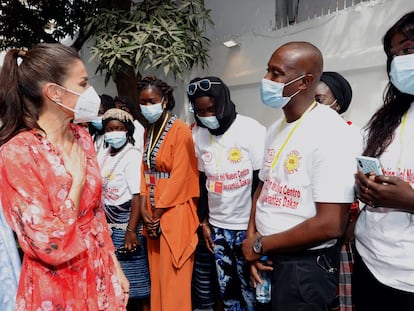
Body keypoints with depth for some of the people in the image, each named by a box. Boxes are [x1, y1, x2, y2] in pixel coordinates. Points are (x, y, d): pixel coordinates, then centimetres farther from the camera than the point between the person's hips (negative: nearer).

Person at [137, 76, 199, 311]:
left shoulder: (180, 130, -13)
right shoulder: (149, 131, 11)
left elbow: (180, 177, -17)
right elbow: (145, 170, 10)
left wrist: (158, 213, -12)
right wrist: (145, 208, -1)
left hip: (174, 211, -7)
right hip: (153, 211, 7)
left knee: (173, 276, 2)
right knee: (157, 272, 16)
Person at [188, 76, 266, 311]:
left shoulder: (252, 131, -13)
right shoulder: (199, 135, 2)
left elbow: (262, 183, -11)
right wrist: (204, 221, 10)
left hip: (248, 226, -4)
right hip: (217, 226, 5)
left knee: (250, 288, 7)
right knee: (226, 288, 14)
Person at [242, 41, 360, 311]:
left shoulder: (330, 132, -19)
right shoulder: (276, 128, 6)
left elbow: (330, 225, -24)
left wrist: (261, 245, -14)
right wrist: (251, 238, -3)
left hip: (306, 264, -7)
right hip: (268, 256, 8)